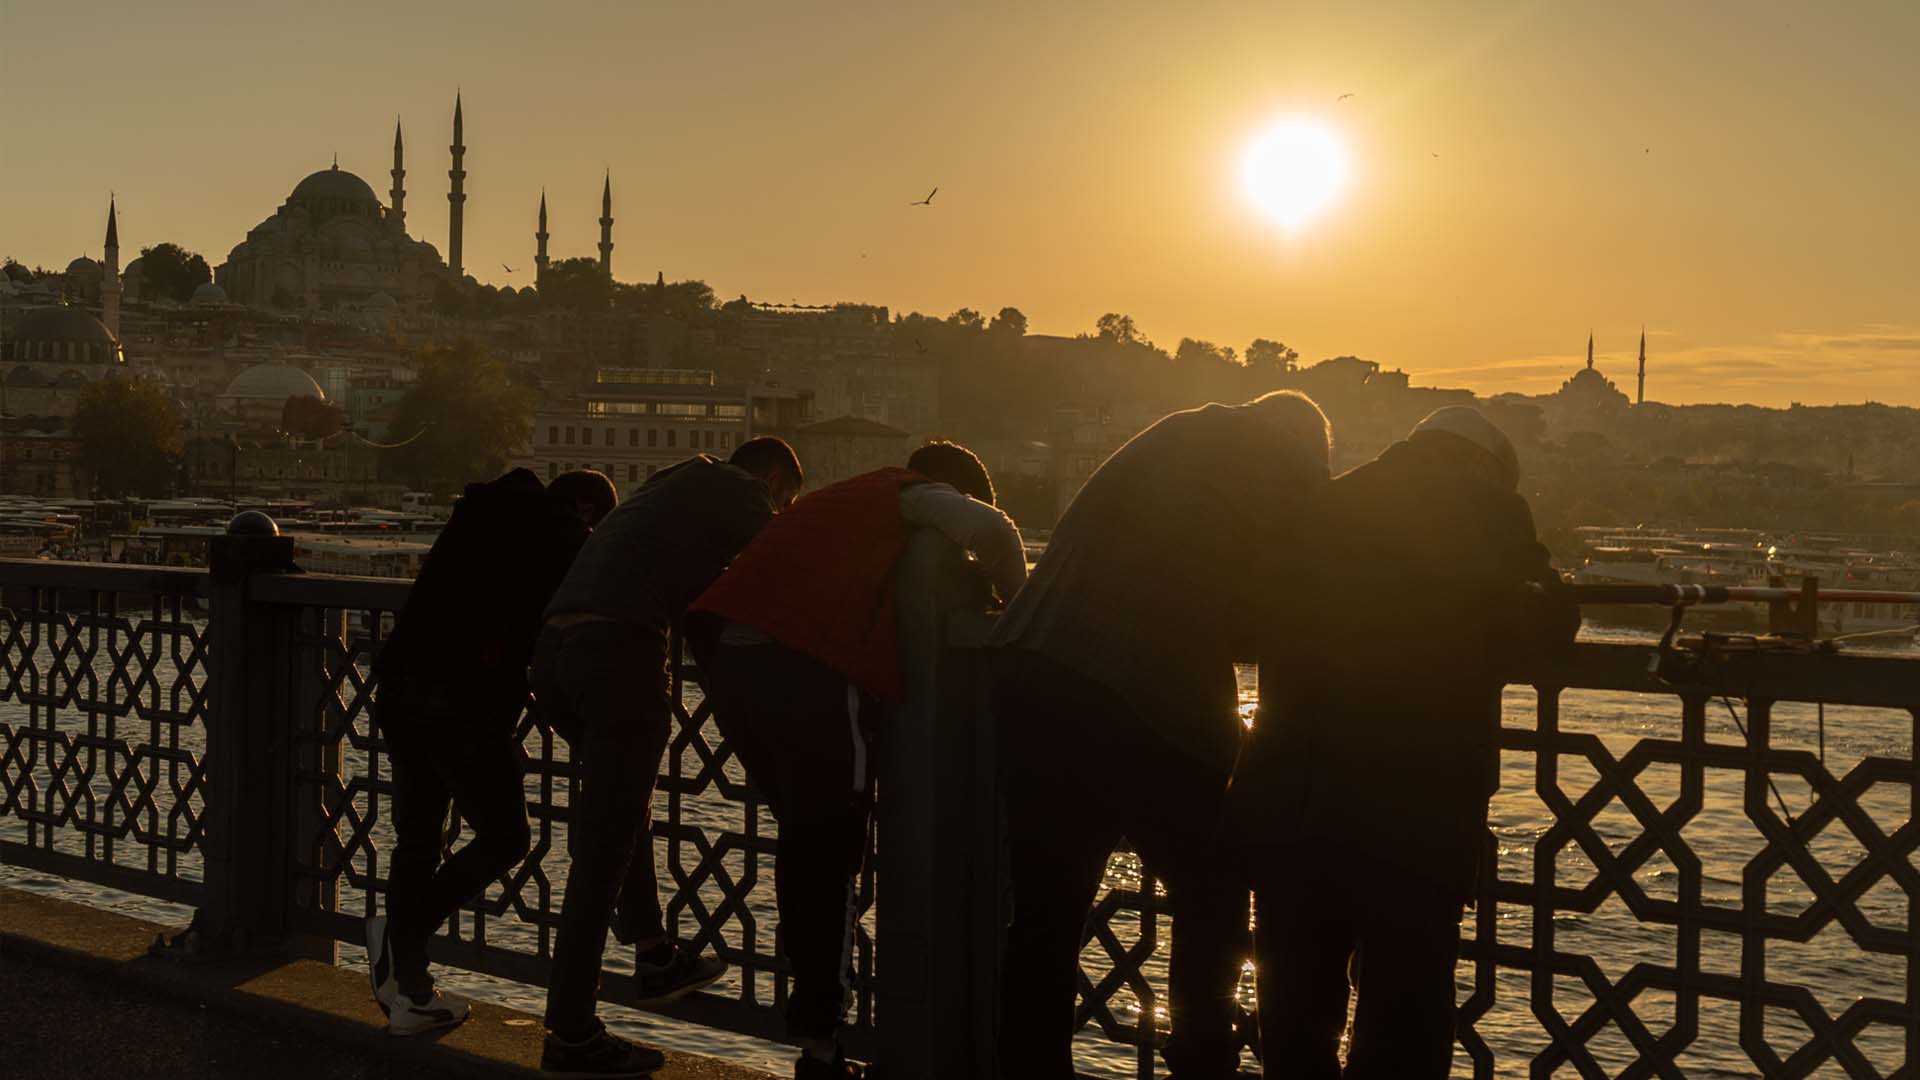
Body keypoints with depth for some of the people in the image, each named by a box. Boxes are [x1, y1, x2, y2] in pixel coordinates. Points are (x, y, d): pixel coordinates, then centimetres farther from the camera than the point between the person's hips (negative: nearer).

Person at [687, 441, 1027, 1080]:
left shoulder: (843, 500, 32)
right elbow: (992, 529, -10)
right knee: (831, 852, 4)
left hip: (731, 660, 8)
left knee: (805, 836, 21)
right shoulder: (915, 495, 8)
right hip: (807, 674, -8)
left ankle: (813, 1004, 31)